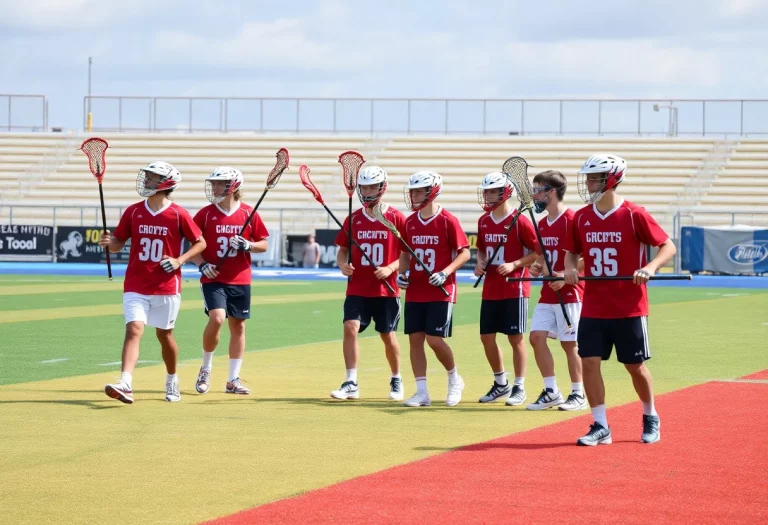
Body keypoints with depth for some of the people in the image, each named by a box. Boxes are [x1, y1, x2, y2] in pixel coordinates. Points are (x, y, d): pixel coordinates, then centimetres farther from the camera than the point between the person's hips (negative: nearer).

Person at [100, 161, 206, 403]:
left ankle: (172, 381, 33)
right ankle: (125, 385, -26)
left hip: (167, 286, -1)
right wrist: (109, 242, -14)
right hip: (136, 286, 1)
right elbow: (118, 243, 8)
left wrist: (180, 260, -12)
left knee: (164, 334, 11)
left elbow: (200, 243, 2)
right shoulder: (133, 211, 3)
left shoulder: (178, 214, -5)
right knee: (133, 329, -14)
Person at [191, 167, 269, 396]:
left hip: (240, 280, 2)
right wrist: (202, 264, -13)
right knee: (216, 318, -19)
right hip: (213, 279, -2)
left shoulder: (248, 213, 0)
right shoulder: (206, 213, -1)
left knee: (238, 325, 5)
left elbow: (263, 244, 6)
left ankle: (233, 379, 15)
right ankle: (205, 369, 2)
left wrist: (247, 245, -14)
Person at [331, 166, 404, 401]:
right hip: (357, 289, 2)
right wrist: (342, 264, -8)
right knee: (350, 327, -14)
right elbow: (342, 249, 13)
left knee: (388, 335, 6)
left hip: (386, 289, -2)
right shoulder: (353, 219, 6)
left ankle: (396, 380, 28)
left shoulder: (396, 218, -3)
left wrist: (391, 268, -17)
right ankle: (351, 384, -11)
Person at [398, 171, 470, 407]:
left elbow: (464, 252, -7)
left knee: (435, 339, -9)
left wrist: (445, 272, -20)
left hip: (441, 291, -6)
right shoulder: (410, 222, 8)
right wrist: (402, 273, 2)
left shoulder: (448, 220, -9)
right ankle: (421, 392, 7)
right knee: (415, 338, 2)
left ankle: (454, 379, 16)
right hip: (415, 292, 6)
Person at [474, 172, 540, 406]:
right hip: (490, 289, 7)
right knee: (487, 336, 8)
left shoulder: (519, 221, -12)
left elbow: (538, 251, -9)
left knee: (515, 338, -1)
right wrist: (480, 262, 2)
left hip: (514, 288, -7)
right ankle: (501, 384, 23)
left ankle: (519, 388, 8)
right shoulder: (483, 221, 8)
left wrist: (514, 265, -19)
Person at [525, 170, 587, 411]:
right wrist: (538, 267, 4)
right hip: (548, 294, 8)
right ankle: (551, 392, 10)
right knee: (536, 337, 1)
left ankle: (578, 395, 8)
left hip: (569, 293, -8)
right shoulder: (542, 224, 12)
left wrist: (565, 274, -24)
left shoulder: (572, 220, -14)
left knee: (570, 343, -2)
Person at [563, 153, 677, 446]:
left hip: (629, 308, -4)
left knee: (635, 365, 6)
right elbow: (573, 251, 17)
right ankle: (600, 427, 4)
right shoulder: (582, 217, 4)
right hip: (593, 308, 4)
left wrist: (650, 268, -24)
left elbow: (668, 246, -6)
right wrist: (570, 267, -6)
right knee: (589, 362, -5)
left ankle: (650, 418, 29)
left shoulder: (634, 215, -10)